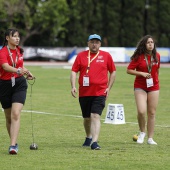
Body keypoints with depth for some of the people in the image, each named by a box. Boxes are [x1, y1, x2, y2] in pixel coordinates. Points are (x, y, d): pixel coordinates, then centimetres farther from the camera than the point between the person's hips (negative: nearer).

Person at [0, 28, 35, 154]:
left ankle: (13, 145, -22)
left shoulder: (19, 51, 7)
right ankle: (14, 142, 26)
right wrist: (18, 71, -47)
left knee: (16, 114, -15)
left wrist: (27, 73, 10)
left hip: (19, 84, 2)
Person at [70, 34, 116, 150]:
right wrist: (73, 86, -8)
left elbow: (113, 72, 13)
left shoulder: (106, 56, 5)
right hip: (84, 92, 2)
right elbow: (74, 71, 5)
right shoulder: (81, 55, 6)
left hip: (100, 93, -2)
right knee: (87, 118, 14)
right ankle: (88, 138, 37)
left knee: (95, 116, -16)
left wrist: (109, 87, 4)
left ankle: (95, 142, -22)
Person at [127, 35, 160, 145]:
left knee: (152, 113, 4)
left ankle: (150, 138, 13)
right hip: (140, 87, -3)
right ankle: (142, 132, 10)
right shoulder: (138, 57, -9)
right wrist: (142, 73, -17)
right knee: (141, 111, -17)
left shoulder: (157, 56, 2)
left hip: (154, 87, 3)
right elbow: (129, 70, -7)